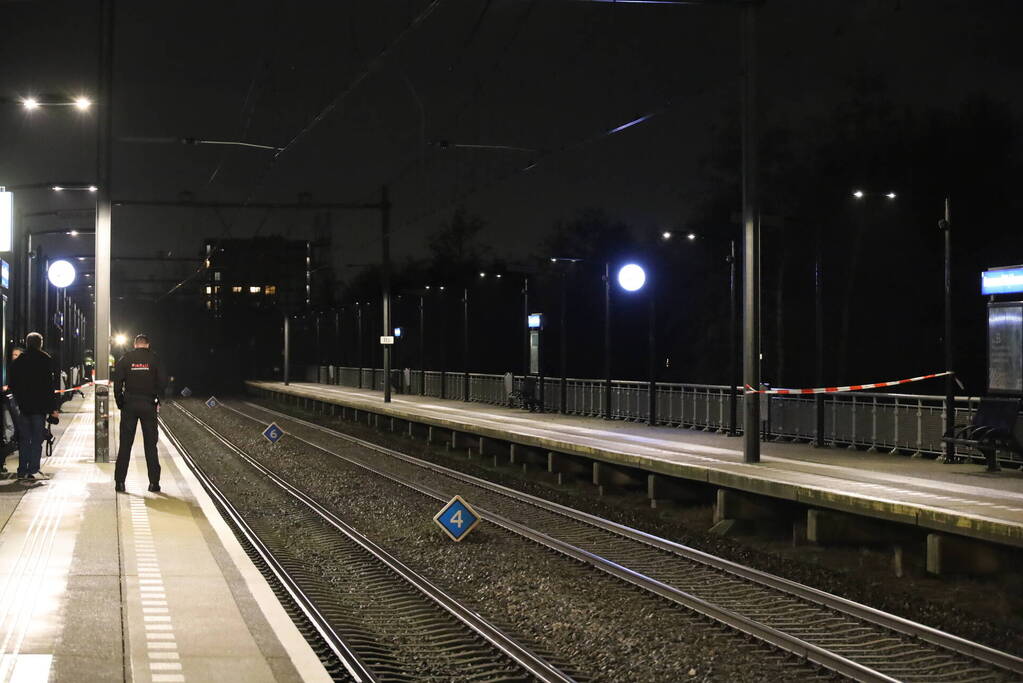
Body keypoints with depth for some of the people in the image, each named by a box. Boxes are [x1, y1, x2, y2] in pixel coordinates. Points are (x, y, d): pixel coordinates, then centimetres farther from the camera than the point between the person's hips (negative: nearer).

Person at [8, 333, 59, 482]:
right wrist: (52, 408, -8)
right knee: (37, 439, -1)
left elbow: (13, 385, 9)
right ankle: (33, 471, -5)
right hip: (39, 406, -4)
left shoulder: (17, 361, 7)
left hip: (23, 406, 4)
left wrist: (20, 400, 17)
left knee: (24, 439, 11)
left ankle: (22, 471, 11)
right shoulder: (45, 360, -8)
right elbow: (49, 386, -10)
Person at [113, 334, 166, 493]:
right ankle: (154, 482, 1)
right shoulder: (154, 359, 1)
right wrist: (158, 401, 9)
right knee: (151, 445, 4)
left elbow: (117, 382, -1)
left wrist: (120, 403, 5)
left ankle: (119, 481, 3)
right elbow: (161, 382, -2)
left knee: (125, 444, 5)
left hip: (129, 405, 1)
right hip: (149, 406, 0)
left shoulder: (125, 359, 2)